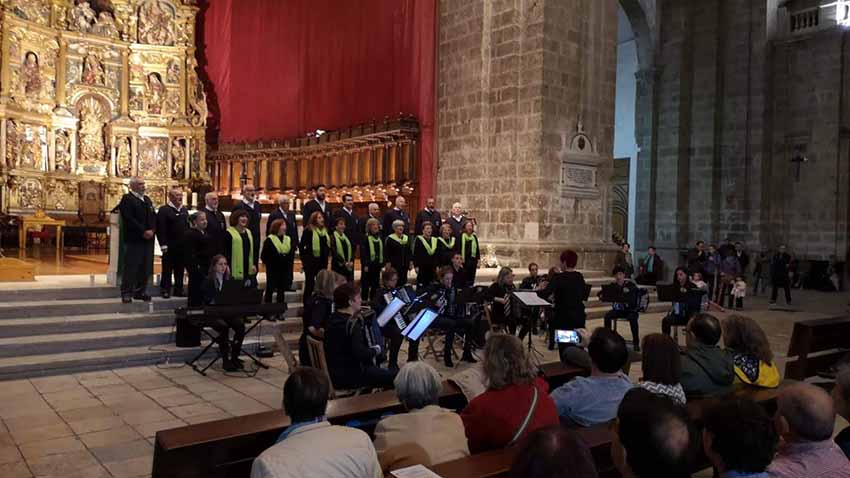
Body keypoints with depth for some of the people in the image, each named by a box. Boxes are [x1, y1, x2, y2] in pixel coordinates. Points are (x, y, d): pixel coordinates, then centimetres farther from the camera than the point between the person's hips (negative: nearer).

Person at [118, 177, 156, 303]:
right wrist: (143, 232, -17)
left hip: (148, 239, 7)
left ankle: (140, 291, 16)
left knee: (146, 268, 8)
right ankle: (126, 293, 3)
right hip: (134, 239, -7)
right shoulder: (127, 199, -5)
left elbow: (154, 216, 16)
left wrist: (152, 230, -2)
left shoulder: (147, 199, 19)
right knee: (131, 266, -4)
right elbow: (129, 219, -15)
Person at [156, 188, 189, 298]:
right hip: (170, 247, -6)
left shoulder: (185, 210, 15)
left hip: (183, 246, 6)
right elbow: (160, 229, -11)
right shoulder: (164, 210, -6)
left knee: (180, 269, 10)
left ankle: (178, 290, 18)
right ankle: (165, 290, 8)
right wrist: (163, 245, -15)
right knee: (167, 269, 1)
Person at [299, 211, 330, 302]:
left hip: (323, 261, 6)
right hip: (311, 261, -6)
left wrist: (326, 255, 10)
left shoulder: (325, 231, 11)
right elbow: (301, 246, -9)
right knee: (310, 283, 2)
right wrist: (303, 259, -9)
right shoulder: (308, 230, -9)